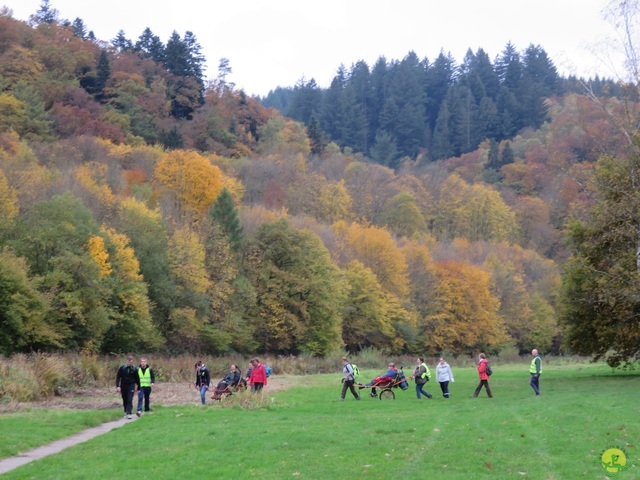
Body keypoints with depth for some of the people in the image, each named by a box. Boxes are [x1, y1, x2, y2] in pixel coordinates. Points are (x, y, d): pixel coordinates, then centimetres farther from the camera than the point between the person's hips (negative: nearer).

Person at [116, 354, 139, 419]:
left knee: (130, 400, -12)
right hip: (123, 386, 1)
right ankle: (126, 412, 24)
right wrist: (117, 386, -13)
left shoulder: (134, 369, -4)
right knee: (125, 400, 9)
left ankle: (129, 413, -15)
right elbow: (118, 377, -3)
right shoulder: (122, 368, -6)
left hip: (131, 386, -1)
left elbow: (137, 379, 6)